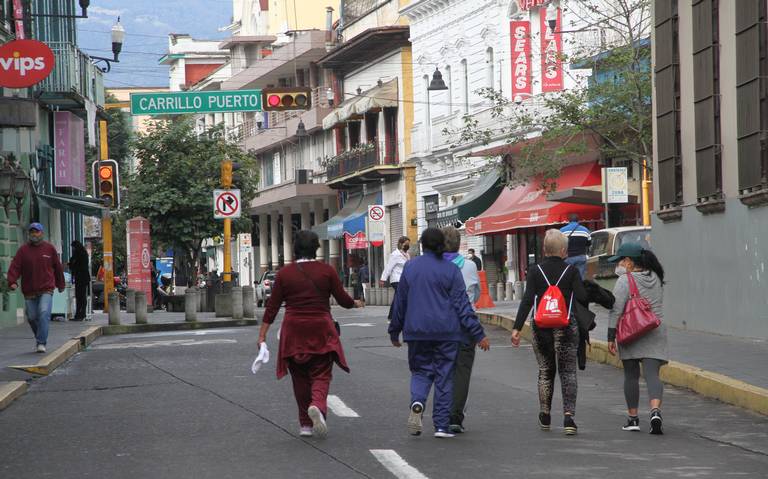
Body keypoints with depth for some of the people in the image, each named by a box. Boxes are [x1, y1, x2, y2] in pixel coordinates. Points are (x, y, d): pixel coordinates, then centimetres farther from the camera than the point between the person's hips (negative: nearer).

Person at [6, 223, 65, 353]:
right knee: (32, 317, 10)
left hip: (46, 290, -2)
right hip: (29, 291, 2)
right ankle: (39, 336, 36)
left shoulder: (50, 248, 3)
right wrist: (12, 281, -21)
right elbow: (15, 267, -5)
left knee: (44, 314, -19)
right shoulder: (23, 250, 3)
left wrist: (61, 284, 17)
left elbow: (58, 267, 12)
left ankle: (41, 343, -19)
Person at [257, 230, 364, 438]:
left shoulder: (284, 273, -1)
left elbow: (273, 306, 0)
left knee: (300, 377, 12)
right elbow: (343, 299, 1)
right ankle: (317, 405, -28)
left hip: (294, 331, 1)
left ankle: (305, 424, 14)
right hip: (321, 331, -1)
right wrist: (356, 303, 23)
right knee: (321, 374, 2)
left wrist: (262, 334, 3)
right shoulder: (327, 270, -3)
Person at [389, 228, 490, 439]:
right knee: (444, 376, 6)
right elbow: (462, 304, -6)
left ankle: (417, 401, -17)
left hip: (417, 332, 2)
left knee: (420, 371, 14)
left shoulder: (410, 268, 3)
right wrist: (478, 334, -5)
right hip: (446, 333, -1)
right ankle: (442, 426, 4)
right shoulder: (450, 269, -3)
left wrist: (394, 331, 19)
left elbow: (400, 302, 9)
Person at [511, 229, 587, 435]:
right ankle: (568, 416, -13)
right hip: (566, 327, -2)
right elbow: (582, 298, -12)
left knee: (545, 371, 15)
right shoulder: (571, 271, -4)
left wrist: (517, 327, -8)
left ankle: (545, 417, 23)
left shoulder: (536, 271, 0)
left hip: (541, 327, 2)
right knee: (568, 372, 2)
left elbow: (527, 300, -7)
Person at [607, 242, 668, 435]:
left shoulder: (625, 281, -10)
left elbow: (616, 310, -12)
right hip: (655, 333, 4)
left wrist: (611, 337, -9)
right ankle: (655, 411, -24)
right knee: (652, 374, -3)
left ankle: (633, 418, 11)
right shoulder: (655, 278, 11)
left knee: (631, 376, 7)